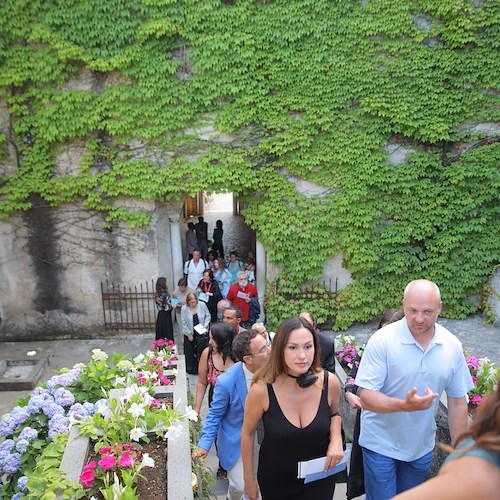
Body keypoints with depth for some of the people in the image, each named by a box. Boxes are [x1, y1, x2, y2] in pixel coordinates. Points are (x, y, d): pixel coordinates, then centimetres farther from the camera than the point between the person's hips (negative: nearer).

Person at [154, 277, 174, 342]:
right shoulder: (166, 295, -20)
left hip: (159, 317, 7)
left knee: (160, 335, 16)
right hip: (166, 318, -7)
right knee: (168, 335, 3)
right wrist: (172, 307, -2)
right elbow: (167, 309, -21)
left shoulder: (157, 295, 2)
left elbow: (158, 306, 9)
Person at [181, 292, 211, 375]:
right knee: (190, 352, 11)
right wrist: (189, 334, -7)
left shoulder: (202, 305, -12)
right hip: (190, 334, 0)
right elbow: (183, 323, -8)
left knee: (202, 351, 5)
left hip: (202, 333, 0)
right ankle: (191, 369, 30)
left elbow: (208, 315, 1)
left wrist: (206, 324, -14)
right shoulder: (184, 308, -14)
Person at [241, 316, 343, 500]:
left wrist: (336, 438, -15)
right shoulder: (262, 389, -25)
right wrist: (249, 479, 1)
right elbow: (248, 433, -7)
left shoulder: (330, 382, -19)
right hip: (276, 480, 0)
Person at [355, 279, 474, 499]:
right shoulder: (382, 341, -22)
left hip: (422, 447, 4)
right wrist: (405, 405, -37)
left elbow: (457, 402, 1)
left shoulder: (452, 346, -7)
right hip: (381, 445, -4)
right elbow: (367, 397, -21)